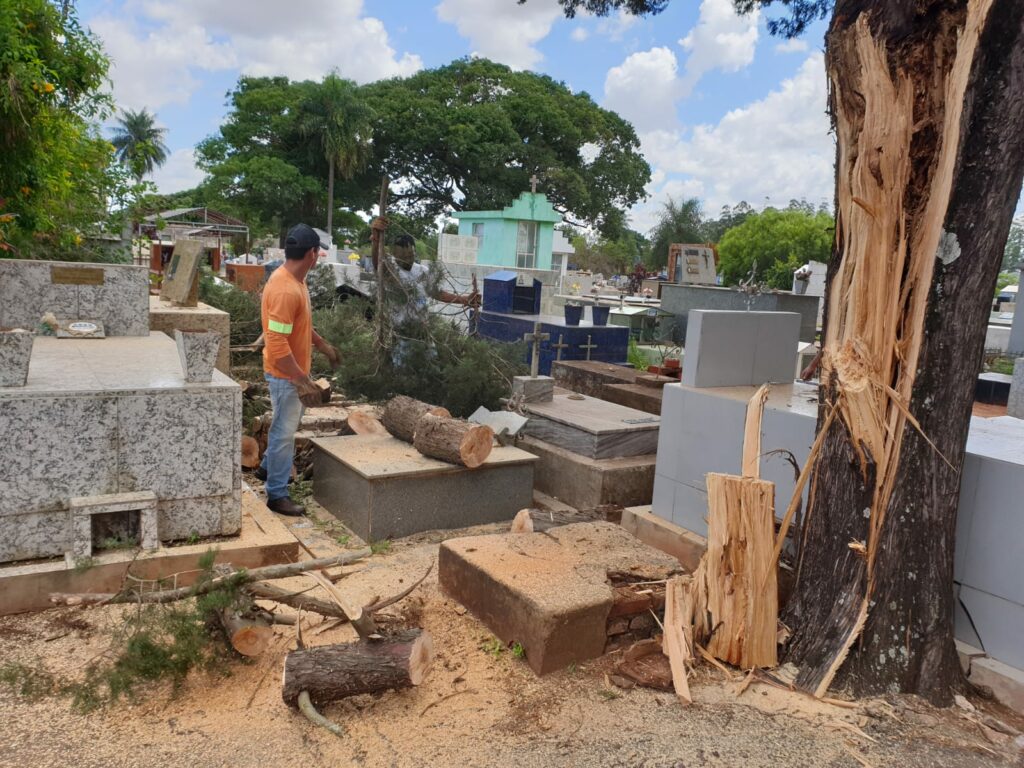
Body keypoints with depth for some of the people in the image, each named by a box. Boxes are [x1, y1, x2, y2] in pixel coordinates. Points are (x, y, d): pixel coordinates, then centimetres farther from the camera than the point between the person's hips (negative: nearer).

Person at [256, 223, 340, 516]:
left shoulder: (294, 279, 3)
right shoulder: (285, 290, -29)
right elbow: (278, 345, -30)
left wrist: (322, 344, 22)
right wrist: (302, 380, -27)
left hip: (293, 371, 10)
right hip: (285, 374, -10)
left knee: (287, 425, 26)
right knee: (285, 431, 1)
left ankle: (268, 467, 45)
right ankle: (276, 494, 14)